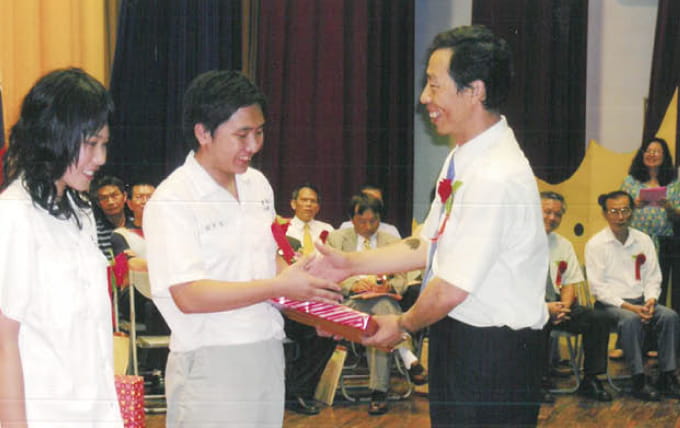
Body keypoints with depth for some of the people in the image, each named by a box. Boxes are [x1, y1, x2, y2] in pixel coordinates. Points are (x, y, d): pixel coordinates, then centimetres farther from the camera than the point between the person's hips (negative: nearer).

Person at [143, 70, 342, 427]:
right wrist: (279, 287, -21)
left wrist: (308, 291, 3)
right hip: (210, 365, -7)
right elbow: (188, 295, -21)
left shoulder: (257, 185, 10)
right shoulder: (171, 203, -14)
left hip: (267, 354, 7)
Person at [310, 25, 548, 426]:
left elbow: (452, 289, -22)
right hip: (457, 337, 9)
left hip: (492, 350, -9)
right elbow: (430, 245, 14)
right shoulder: (463, 159, 6)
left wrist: (403, 324, -5)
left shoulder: (496, 177, -25)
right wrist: (351, 263, 8)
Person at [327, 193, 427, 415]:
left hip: (384, 299, 1)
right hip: (352, 301, -1)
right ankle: (409, 360, -38)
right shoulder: (337, 238, 14)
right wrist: (354, 284, -16)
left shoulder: (392, 242, 19)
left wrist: (389, 285, -13)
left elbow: (402, 280, 12)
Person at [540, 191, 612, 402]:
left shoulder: (563, 245, 15)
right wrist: (544, 307, -22)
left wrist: (564, 306, -10)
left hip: (557, 305, 6)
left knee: (601, 319, -15)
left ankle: (590, 381, -7)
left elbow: (570, 283, 13)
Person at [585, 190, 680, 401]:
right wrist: (627, 306, -19)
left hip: (640, 300, 4)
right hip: (611, 303, -4)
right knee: (631, 319, -36)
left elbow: (653, 278, 11)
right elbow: (598, 286, -9)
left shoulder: (643, 240, 11)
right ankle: (639, 380, -30)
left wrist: (651, 300, -10)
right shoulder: (596, 244, -3)